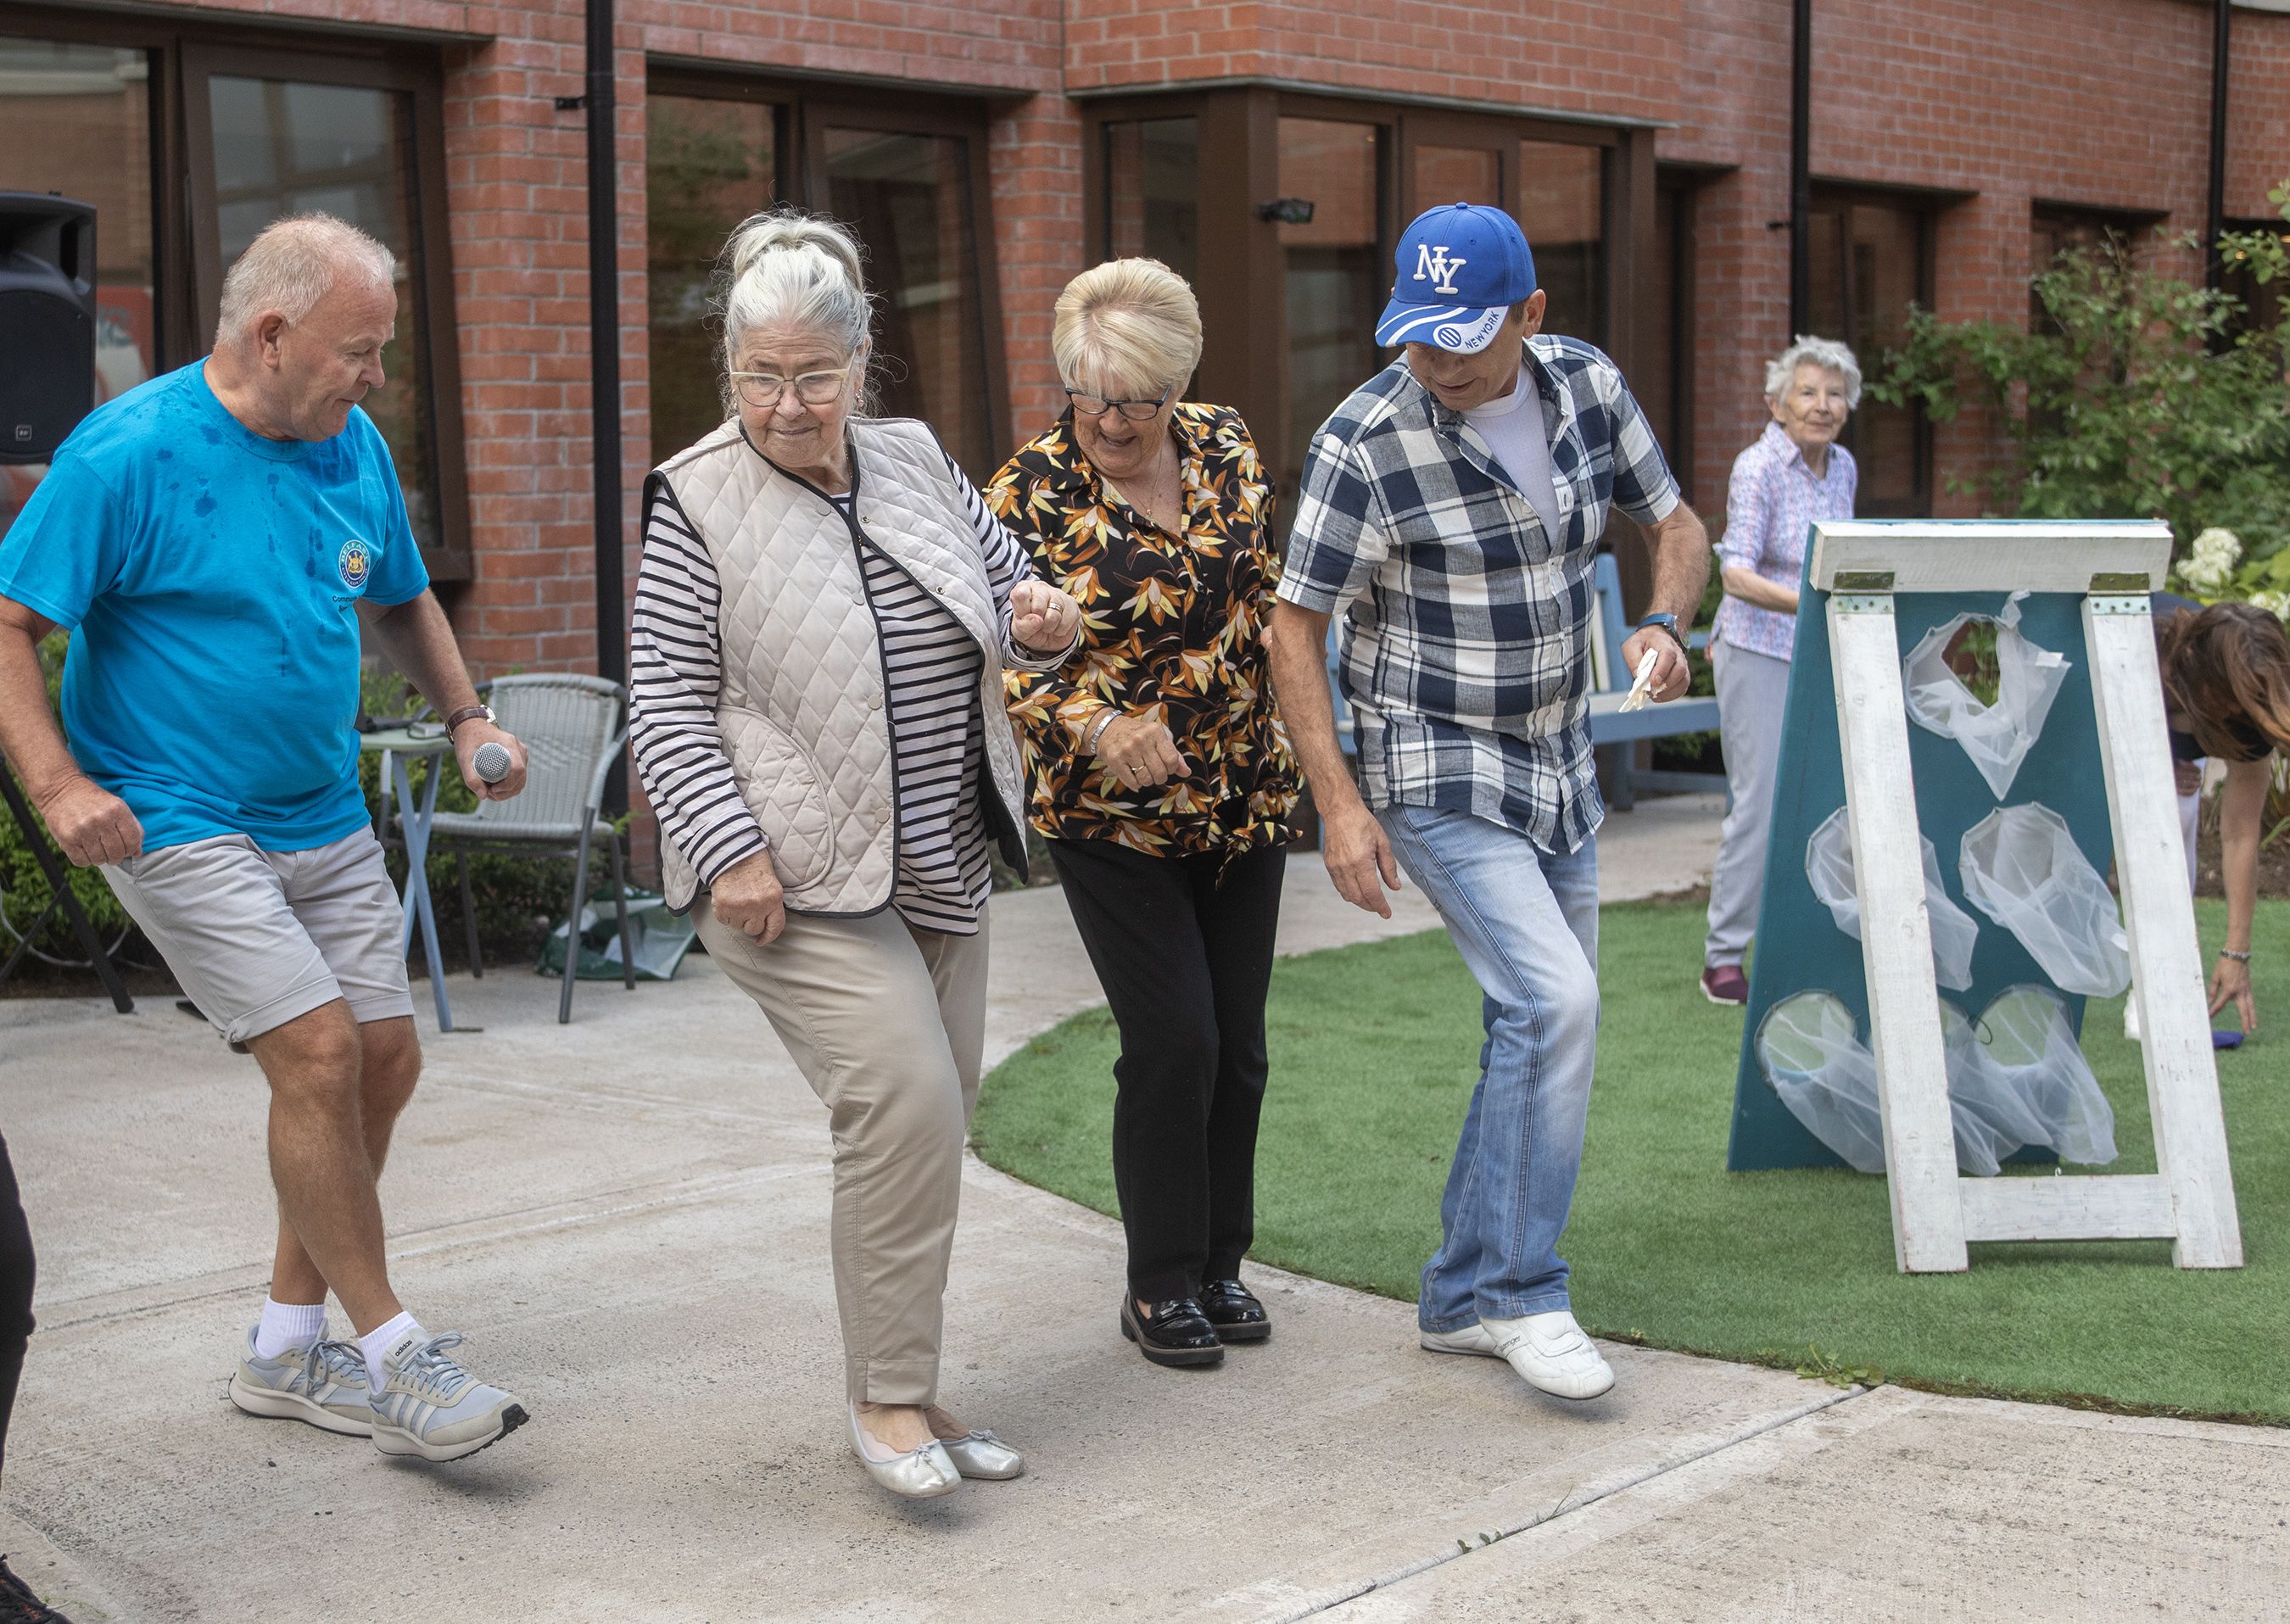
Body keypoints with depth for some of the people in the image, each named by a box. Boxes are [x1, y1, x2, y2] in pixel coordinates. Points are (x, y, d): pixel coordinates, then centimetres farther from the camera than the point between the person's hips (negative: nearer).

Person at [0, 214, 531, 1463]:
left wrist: (464, 715, 4)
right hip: (177, 827, -7)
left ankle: (286, 1347, 22)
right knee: (319, 1050, -16)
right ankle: (390, 1353, -2)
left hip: (326, 820, 8)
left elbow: (401, 603, 21)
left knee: (385, 1057, 6)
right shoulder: (130, 452, -15)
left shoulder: (355, 449, 5)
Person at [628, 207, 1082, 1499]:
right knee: (905, 1100, -19)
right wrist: (731, 851, -18)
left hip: (941, 867, 7)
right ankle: (887, 1396, -6)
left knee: (933, 1124, 10)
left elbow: (1014, 588, 20)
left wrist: (1047, 623, -4)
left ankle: (907, 1388, 23)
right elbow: (665, 707, -8)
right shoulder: (698, 504, -7)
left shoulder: (918, 463, 8)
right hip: (796, 881, -6)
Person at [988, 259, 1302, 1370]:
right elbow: (1012, 661, -18)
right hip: (1109, 816, -5)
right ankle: (1159, 1286, 8)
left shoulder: (1225, 446, 2)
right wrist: (1100, 727, -35)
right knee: (1173, 1043, -9)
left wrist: (1294, 732, 16)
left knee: (1237, 1045, 8)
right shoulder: (1030, 493, -13)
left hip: (1243, 799, 5)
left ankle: (1220, 1264, 24)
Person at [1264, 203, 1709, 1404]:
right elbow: (1295, 626, -12)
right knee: (1553, 1000, -20)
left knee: (1543, 1027, 10)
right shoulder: (1366, 441, -18)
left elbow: (1675, 525, 11)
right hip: (1435, 772, -7)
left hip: (1558, 763, 7)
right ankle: (1521, 1293, -7)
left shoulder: (1586, 385, -2)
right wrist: (1337, 801, -19)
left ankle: (1466, 1297, 22)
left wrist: (1664, 624, -11)